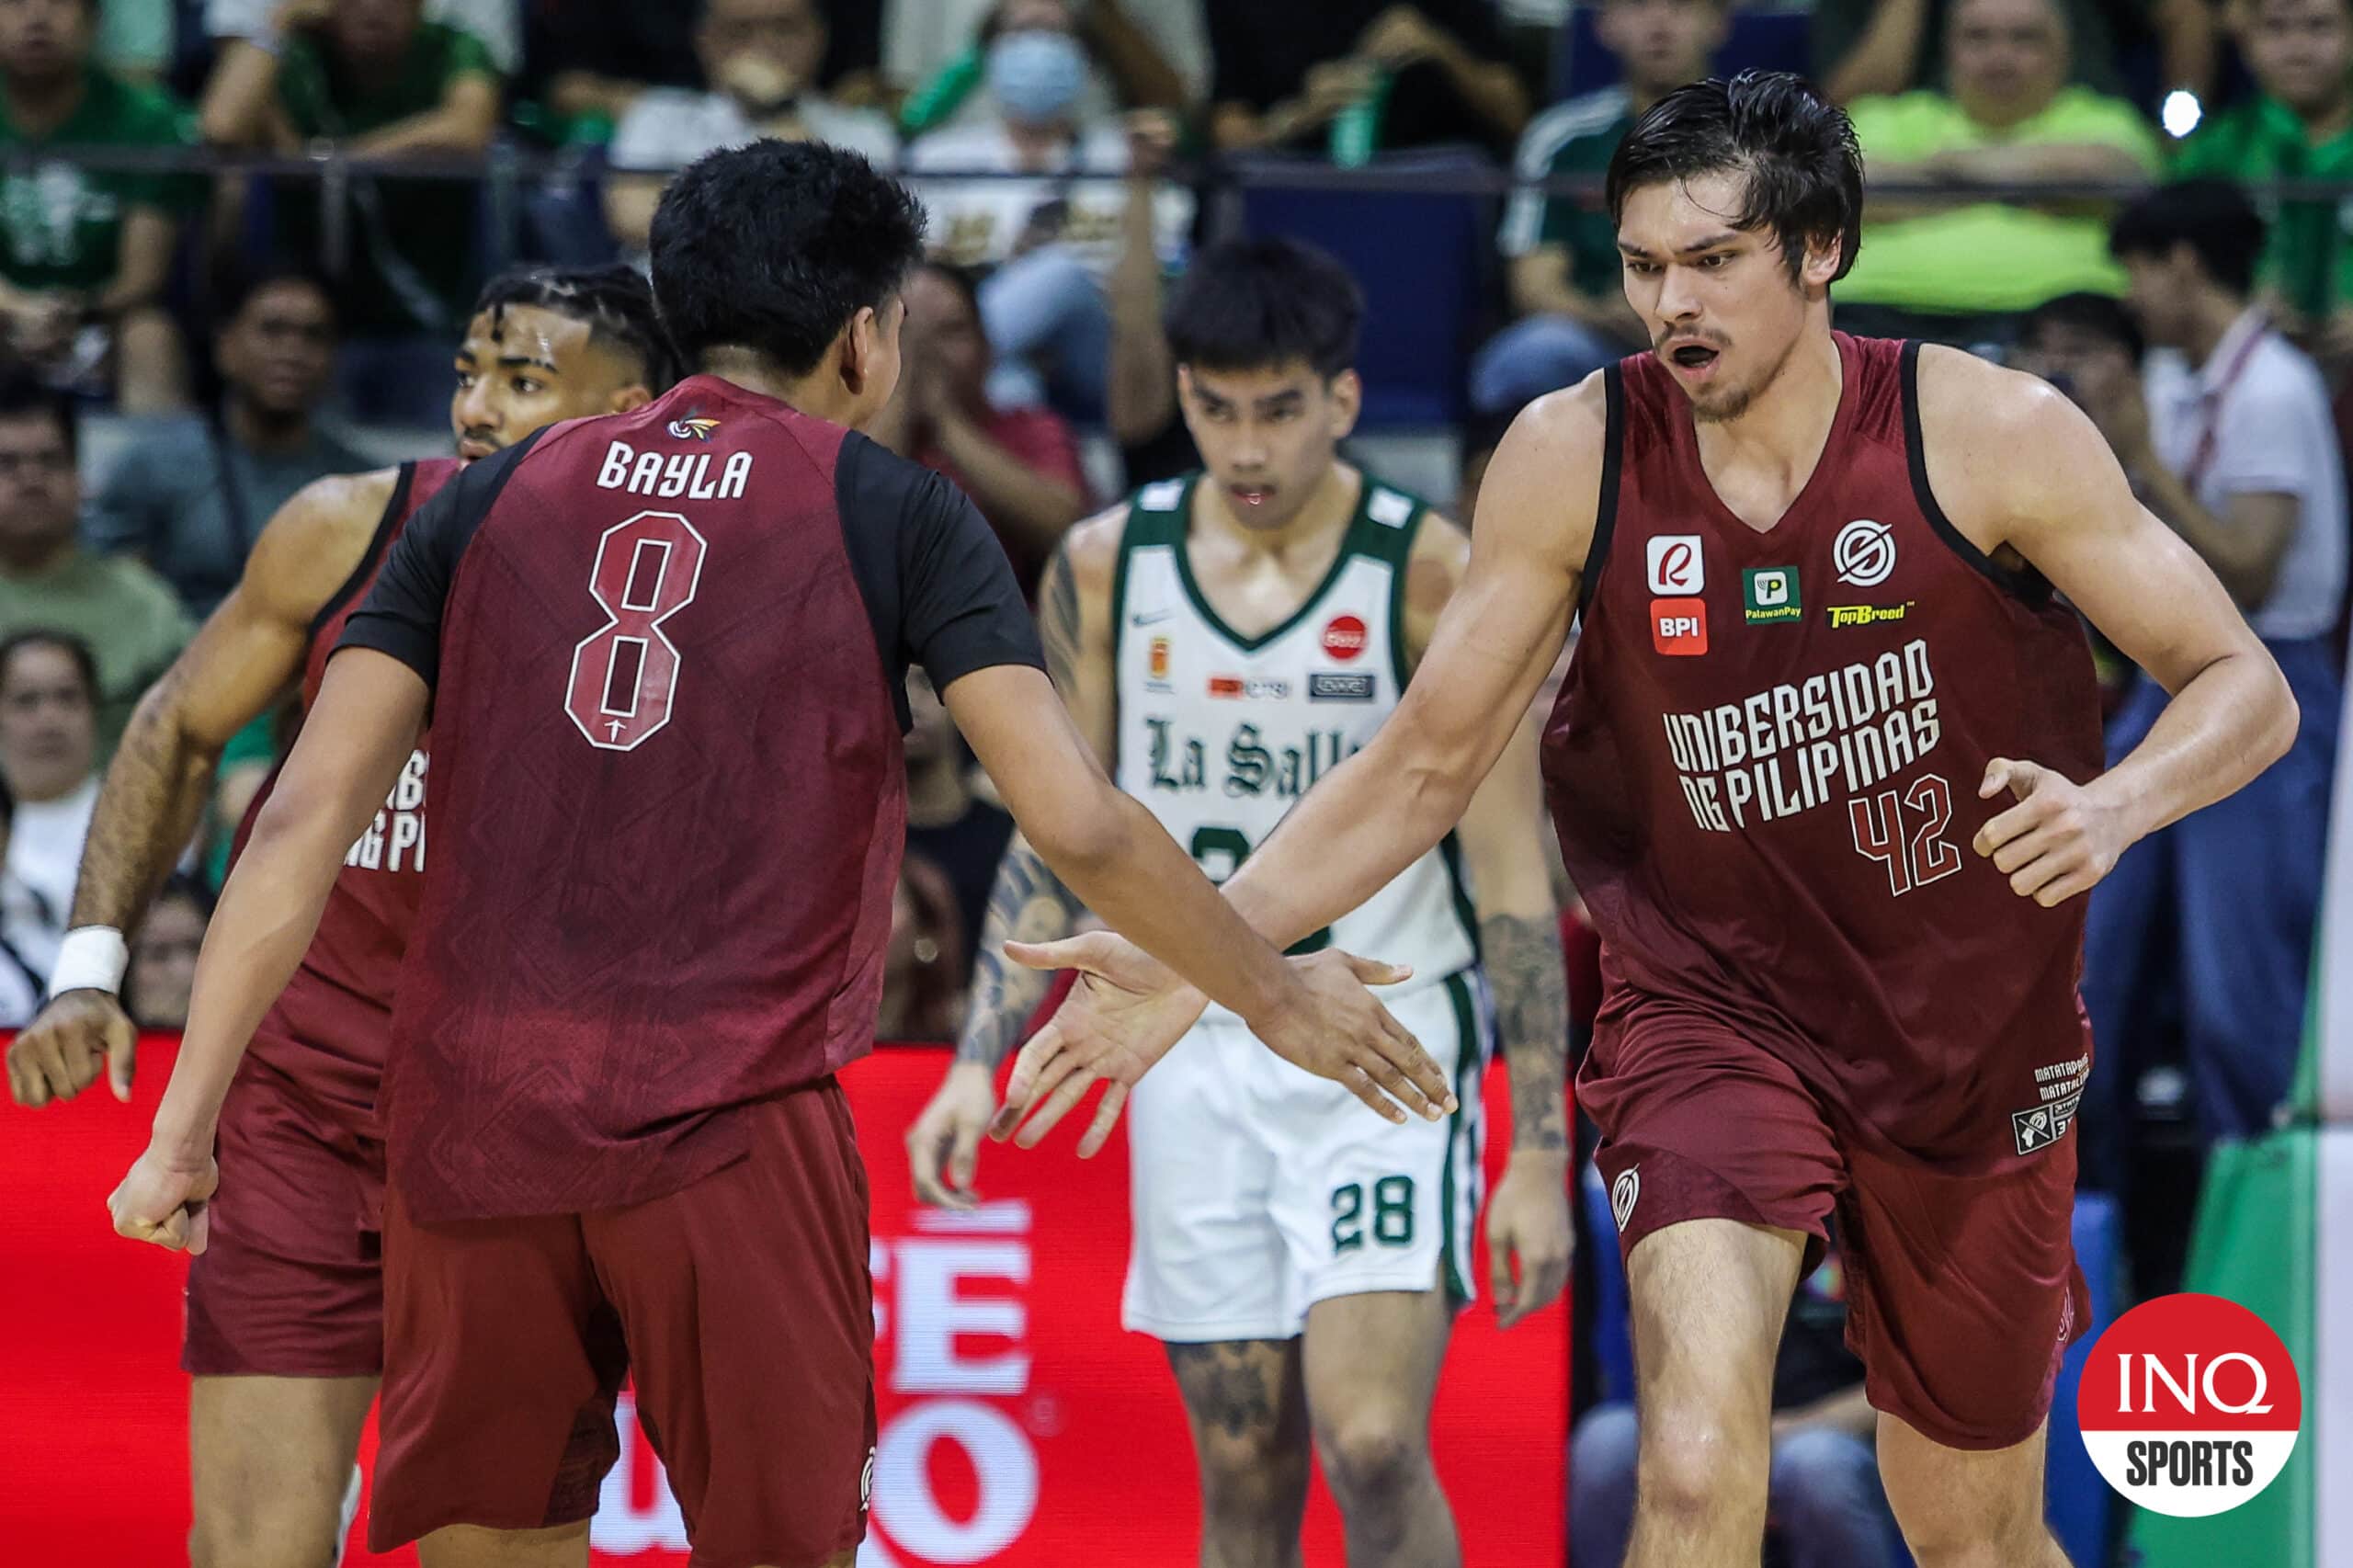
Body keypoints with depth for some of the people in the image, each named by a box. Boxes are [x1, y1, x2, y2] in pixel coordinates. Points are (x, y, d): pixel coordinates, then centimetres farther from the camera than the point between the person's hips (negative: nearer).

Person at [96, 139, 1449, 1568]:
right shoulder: (894, 516, 4)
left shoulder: (495, 500, 13)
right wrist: (1276, 996, 12)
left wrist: (187, 1123, 5)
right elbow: (1080, 826, -3)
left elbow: (305, 819, 5)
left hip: (472, 1119, 4)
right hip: (736, 1126, -3)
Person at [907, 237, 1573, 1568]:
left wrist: (1541, 1155, -11)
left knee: (1372, 1445, -19)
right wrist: (980, 1061, 1)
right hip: (1198, 1051, 4)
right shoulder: (1106, 569, 2)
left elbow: (1515, 884, -7)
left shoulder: (1432, 579, -9)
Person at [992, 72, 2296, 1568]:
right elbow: (1428, 765, 1)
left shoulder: (1989, 433, -14)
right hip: (1708, 1008, -1)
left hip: (1973, 1036, 1)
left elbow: (2245, 689, -9)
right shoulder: (1576, 456, -10)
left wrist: (2111, 808, -31)